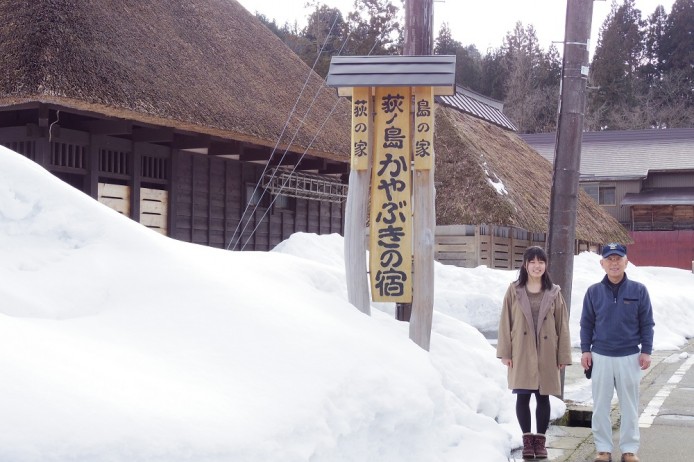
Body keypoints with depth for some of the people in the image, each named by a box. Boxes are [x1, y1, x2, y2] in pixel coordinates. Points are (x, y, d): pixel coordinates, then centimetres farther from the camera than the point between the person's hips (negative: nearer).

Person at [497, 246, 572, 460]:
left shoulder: (554, 293, 3)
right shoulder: (514, 290, 1)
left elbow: (562, 326, 4)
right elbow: (506, 322, 0)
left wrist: (563, 356, 0)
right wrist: (505, 352, -5)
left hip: (546, 354, 1)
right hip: (521, 354, -1)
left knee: (543, 397, 6)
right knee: (522, 397, 3)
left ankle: (540, 439, 18)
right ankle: (527, 439, 16)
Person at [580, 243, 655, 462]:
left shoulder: (638, 290, -3)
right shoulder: (594, 291, 0)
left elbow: (647, 323, 1)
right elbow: (586, 323, 6)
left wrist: (646, 351, -3)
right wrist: (585, 350, 1)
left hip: (630, 357, -1)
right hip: (601, 357, 1)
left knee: (629, 406, 7)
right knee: (601, 406, 6)